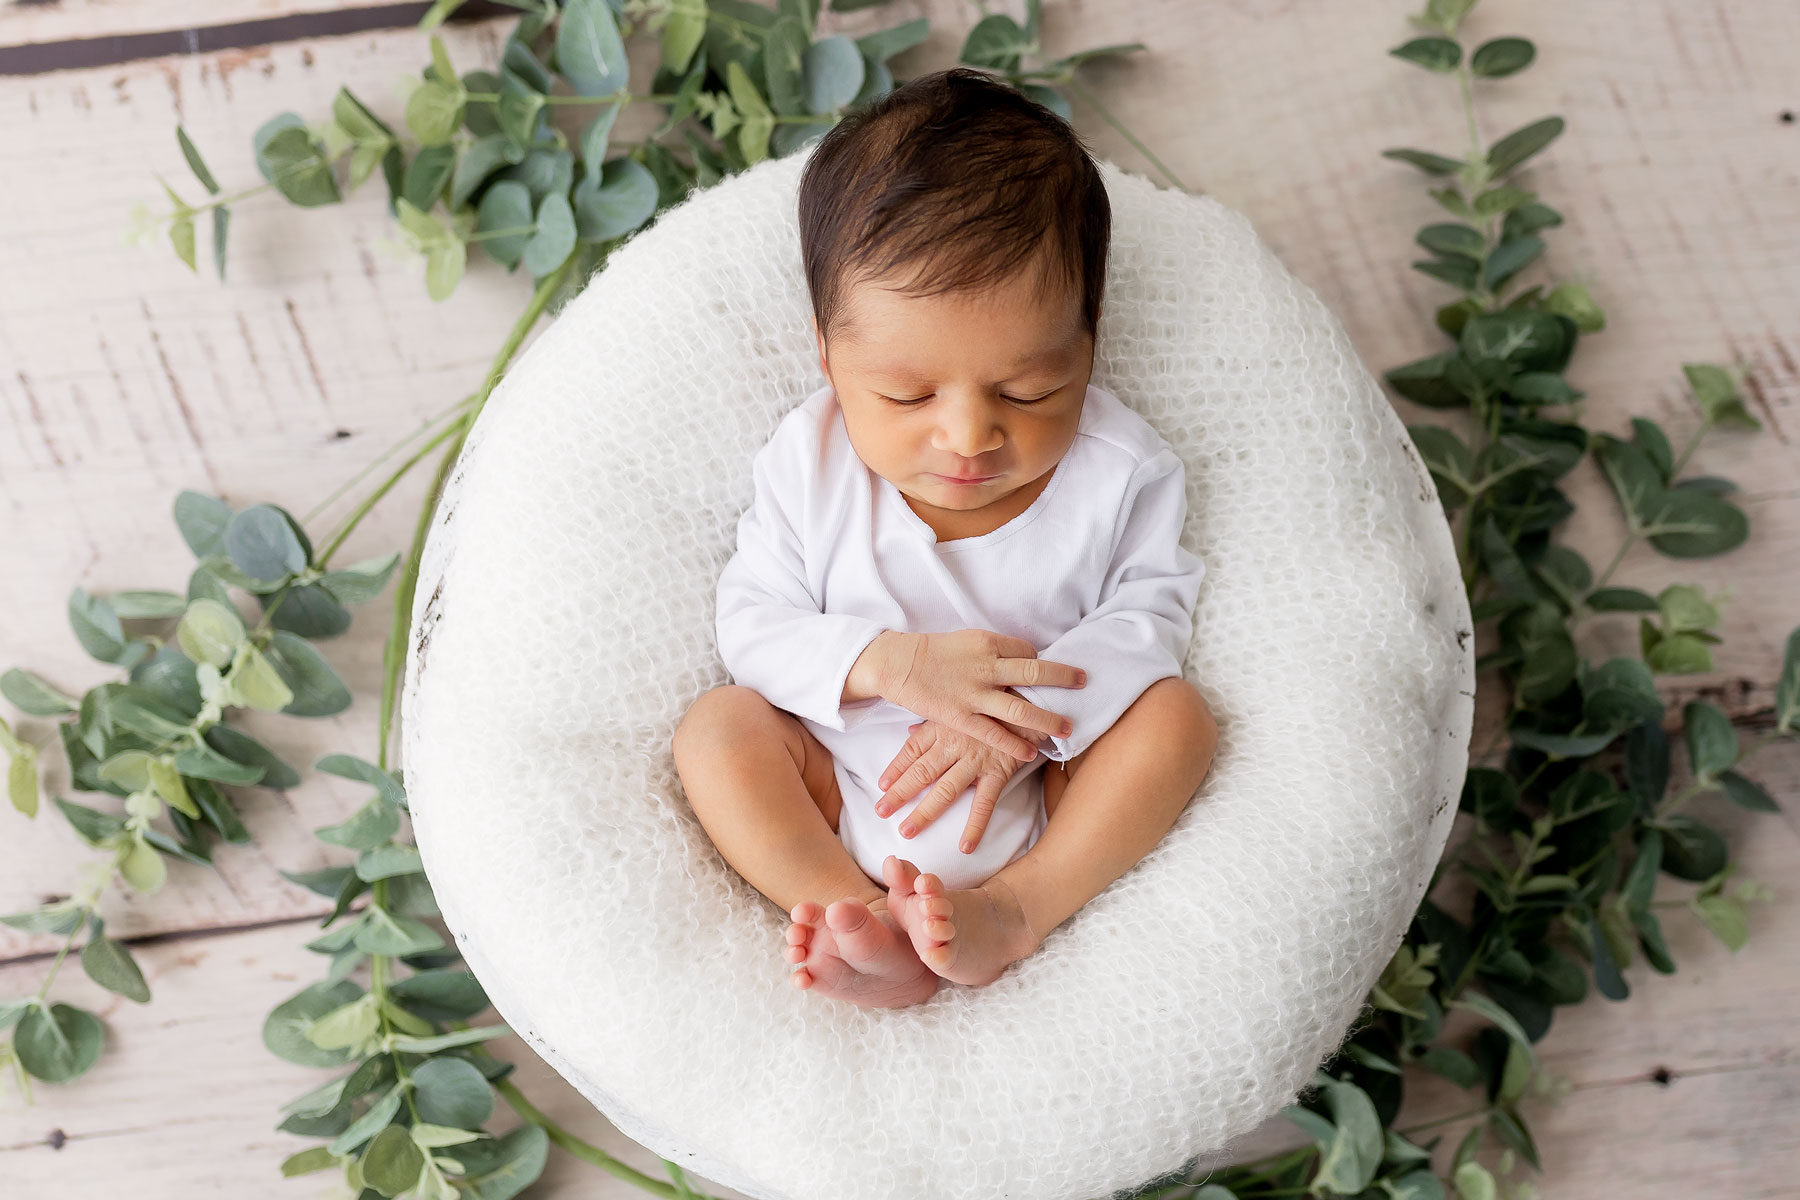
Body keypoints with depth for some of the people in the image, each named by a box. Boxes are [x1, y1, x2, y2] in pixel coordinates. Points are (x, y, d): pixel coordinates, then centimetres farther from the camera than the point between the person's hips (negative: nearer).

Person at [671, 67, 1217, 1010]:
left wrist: (1020, 721, -24)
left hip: (1049, 795, 0)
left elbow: (1145, 621, -7)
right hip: (844, 791, 1)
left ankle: (1013, 909, -31)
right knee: (716, 727, -20)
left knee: (1174, 712, -22)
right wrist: (892, 663, -25)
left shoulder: (1121, 472, -9)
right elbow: (753, 622, -6)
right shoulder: (808, 463, -8)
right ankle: (864, 918, -33)